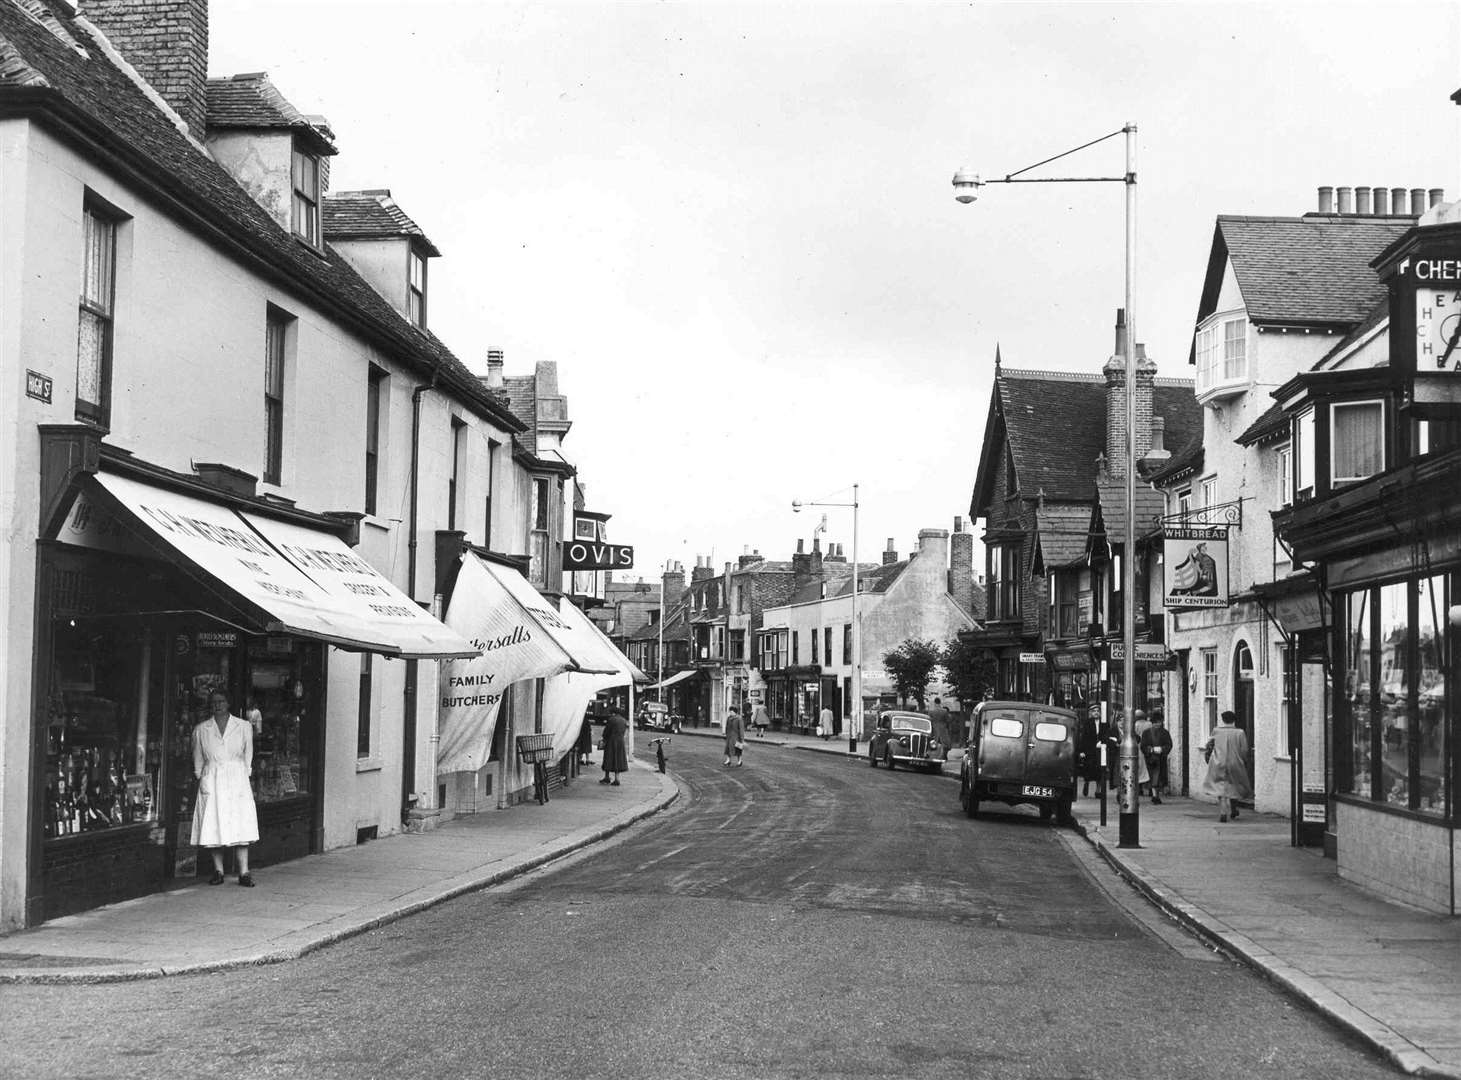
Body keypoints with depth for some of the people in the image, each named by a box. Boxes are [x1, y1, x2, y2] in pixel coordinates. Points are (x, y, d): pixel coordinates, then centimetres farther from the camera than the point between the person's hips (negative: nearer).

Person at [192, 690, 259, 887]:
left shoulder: (244, 727, 7)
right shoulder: (201, 730, 9)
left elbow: (248, 757, 11)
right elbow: (198, 760, 14)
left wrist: (244, 779, 6)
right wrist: (201, 780, 8)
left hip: (237, 781, -1)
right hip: (211, 781, 1)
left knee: (241, 827, -6)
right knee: (214, 827, -3)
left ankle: (244, 873, -6)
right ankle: (218, 871, 4)